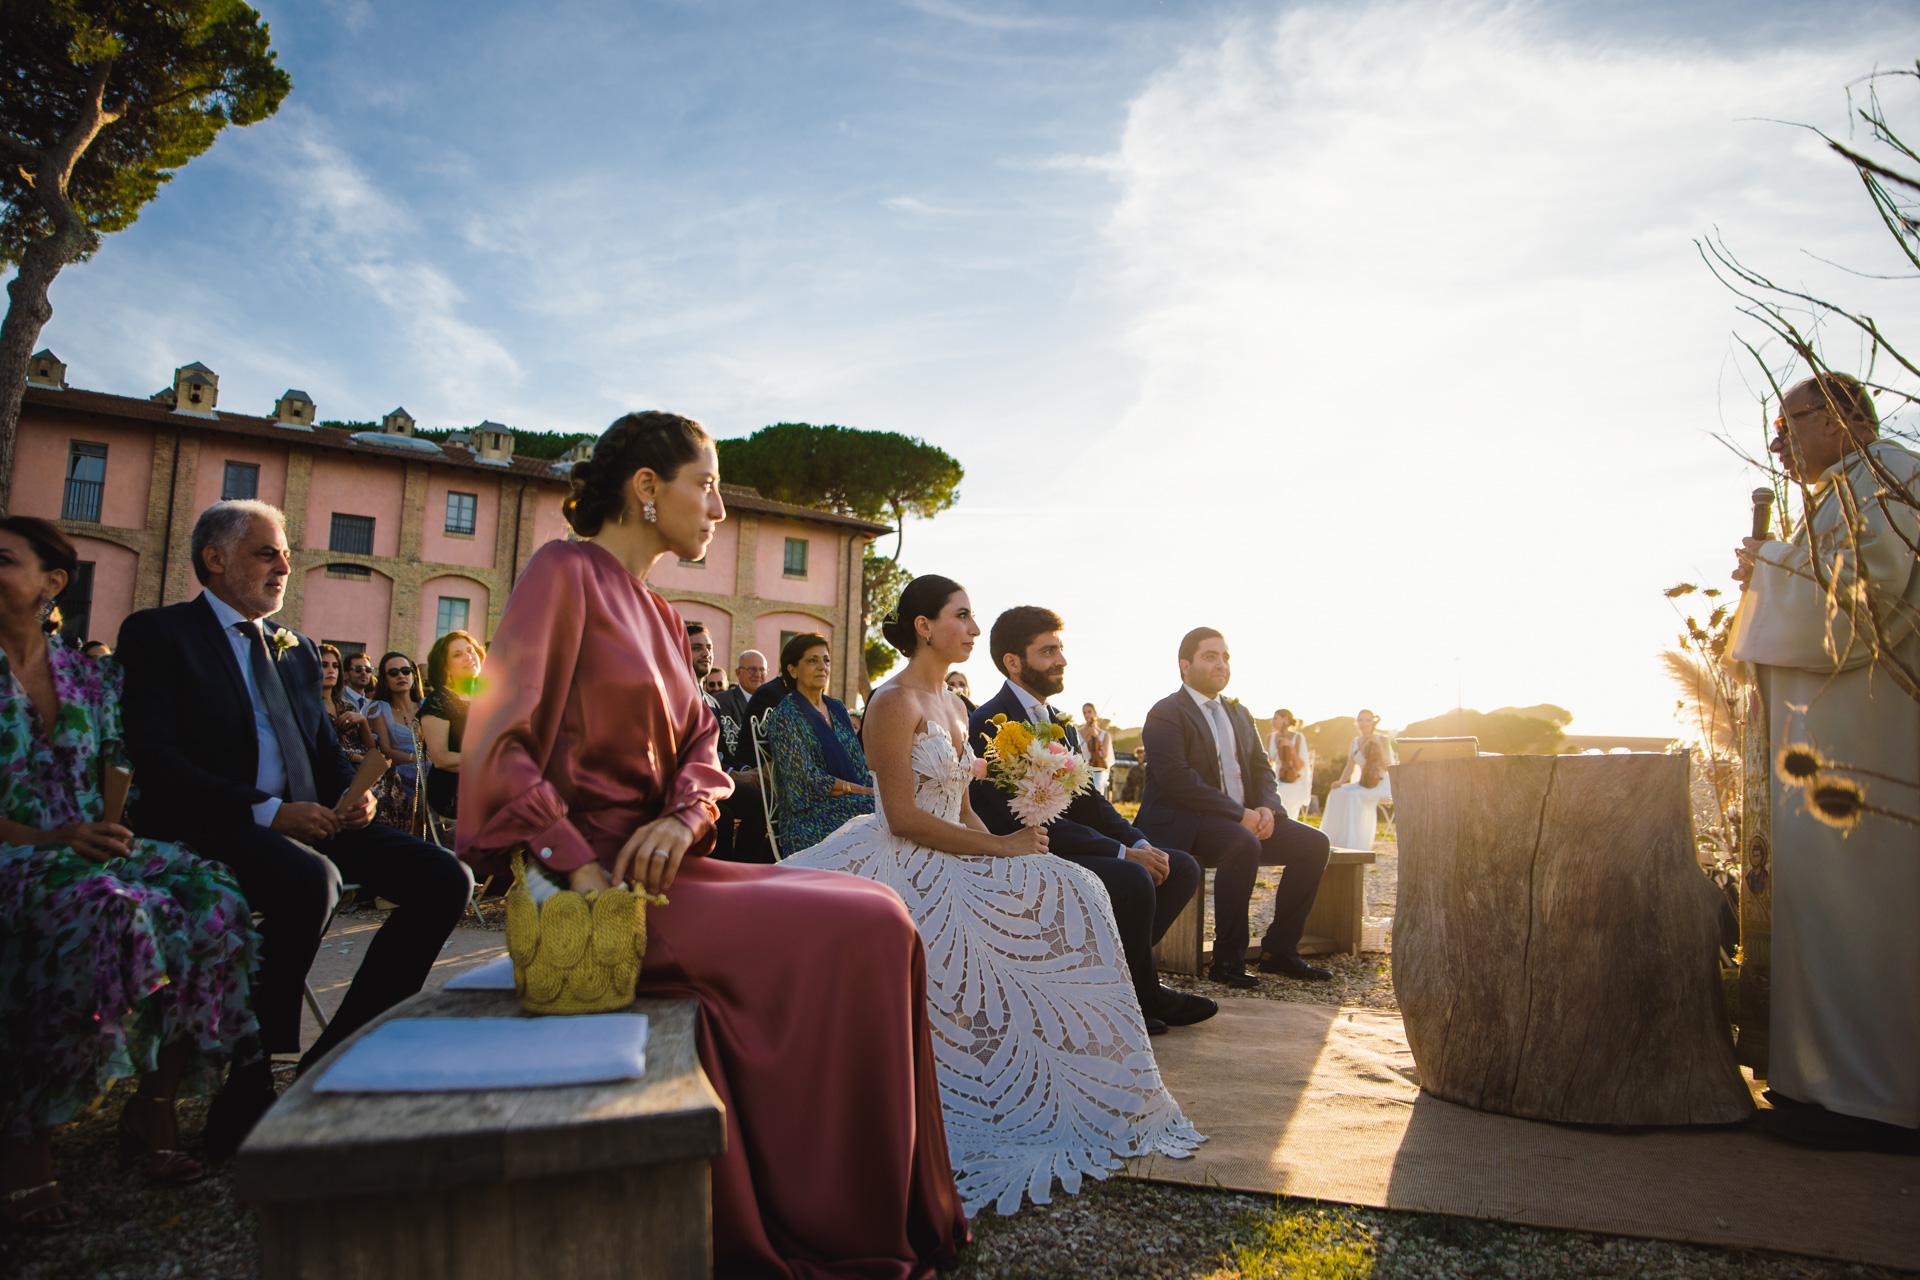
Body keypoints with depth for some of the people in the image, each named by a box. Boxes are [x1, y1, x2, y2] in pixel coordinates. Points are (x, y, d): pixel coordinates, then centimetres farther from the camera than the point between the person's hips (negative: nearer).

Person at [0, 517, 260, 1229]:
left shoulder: (92, 676, 13)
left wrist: (109, 832, -4)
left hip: (92, 849, 4)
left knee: (210, 904, -26)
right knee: (108, 910, -38)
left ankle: (152, 1109, -11)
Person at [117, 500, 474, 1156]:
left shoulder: (296, 649, 24)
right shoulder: (156, 633, 4)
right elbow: (153, 758, -10)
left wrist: (352, 796, -1)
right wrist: (266, 811, -20)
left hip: (309, 819, 7)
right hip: (212, 825, -7)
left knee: (445, 878, -13)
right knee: (311, 881, -38)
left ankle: (333, 1061, -6)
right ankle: (247, 1093, -21)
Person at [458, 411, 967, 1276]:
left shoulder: (659, 616, 19)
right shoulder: (565, 573, -7)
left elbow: (698, 742, 13)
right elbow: (500, 744, -14)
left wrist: (683, 817, -9)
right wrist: (584, 870, -22)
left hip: (654, 863, 8)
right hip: (590, 879, -8)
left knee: (875, 918, -5)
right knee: (855, 933, -19)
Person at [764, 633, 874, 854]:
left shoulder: (837, 708, 17)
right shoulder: (784, 717, -4)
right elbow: (806, 779, -11)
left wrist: (875, 789, -6)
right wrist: (865, 792, -14)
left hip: (851, 801, 6)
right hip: (809, 815, -6)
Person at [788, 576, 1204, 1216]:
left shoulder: (954, 704, 15)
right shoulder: (896, 701, -12)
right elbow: (904, 816, -19)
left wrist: (1003, 843, -3)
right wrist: (999, 846, -17)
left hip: (950, 859, 9)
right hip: (902, 868, -8)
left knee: (1066, 892, -8)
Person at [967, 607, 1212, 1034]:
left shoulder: (1058, 725, 16)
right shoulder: (991, 725, -15)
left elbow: (1088, 800, 14)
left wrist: (1140, 843, -5)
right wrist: (1123, 853, -21)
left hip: (1062, 849, 10)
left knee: (1182, 867, 1)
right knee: (1132, 880, -28)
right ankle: (1141, 996, -4)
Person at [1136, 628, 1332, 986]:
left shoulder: (1238, 714, 19)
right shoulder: (1166, 714, -7)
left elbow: (1261, 768, 18)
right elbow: (1177, 779, -19)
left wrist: (1266, 808, -5)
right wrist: (1239, 814, -21)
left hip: (1243, 820, 8)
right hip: (1182, 822, -8)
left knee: (1312, 843, -8)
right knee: (1243, 845, -35)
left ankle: (1278, 950, -2)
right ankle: (1227, 959, -23)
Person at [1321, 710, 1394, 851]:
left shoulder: (1382, 740, -5)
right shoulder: (1356, 742, 12)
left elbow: (1388, 767, -16)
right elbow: (1350, 768, 12)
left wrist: (1379, 745, -24)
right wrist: (1340, 782, -6)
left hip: (1382, 785, -6)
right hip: (1363, 784, 6)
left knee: (1354, 795, -33)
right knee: (1337, 793, -21)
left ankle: (1355, 844, -31)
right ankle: (1336, 843, -21)